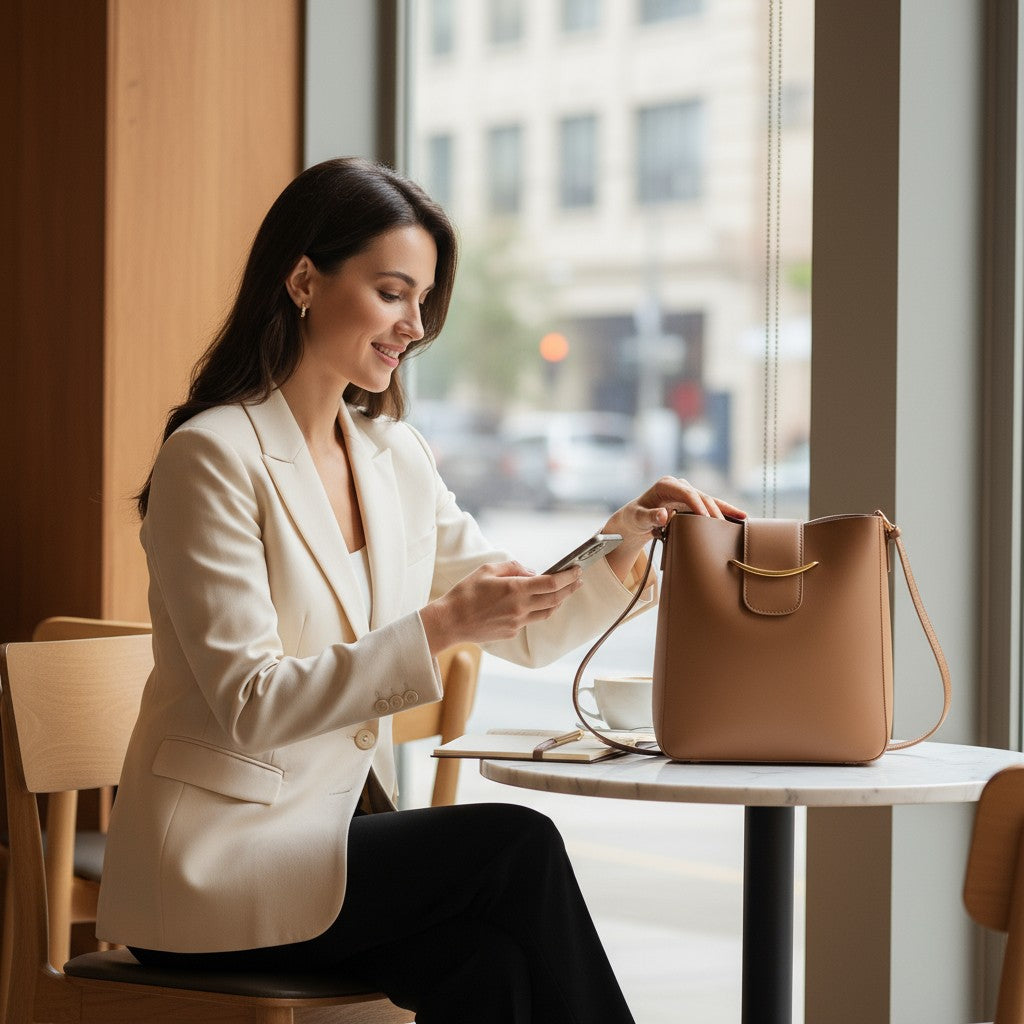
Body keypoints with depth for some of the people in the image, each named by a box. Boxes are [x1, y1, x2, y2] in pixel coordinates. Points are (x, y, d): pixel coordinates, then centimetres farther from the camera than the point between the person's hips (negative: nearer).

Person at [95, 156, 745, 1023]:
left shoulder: (393, 457, 11)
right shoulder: (213, 456, -12)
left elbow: (529, 632, 14)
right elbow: (250, 705, -19)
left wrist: (626, 537, -4)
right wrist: (440, 626, -26)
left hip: (338, 835, 6)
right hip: (213, 860, -6)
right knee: (517, 846, -23)